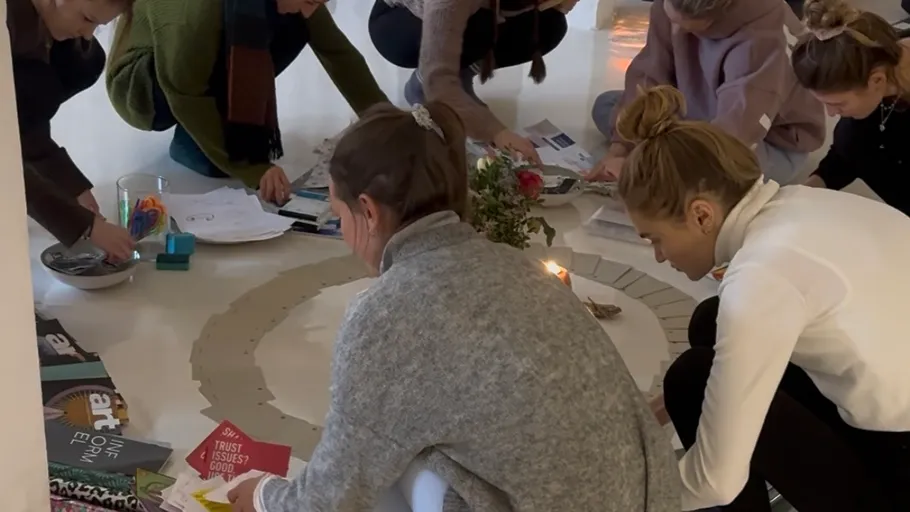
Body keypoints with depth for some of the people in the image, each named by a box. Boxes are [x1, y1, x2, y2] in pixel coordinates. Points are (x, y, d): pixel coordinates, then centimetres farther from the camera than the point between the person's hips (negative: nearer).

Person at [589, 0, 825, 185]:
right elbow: (650, 76, -12)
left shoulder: (767, 38, -35)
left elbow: (735, 132, -41)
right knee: (606, 106, -2)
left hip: (775, 145, -7)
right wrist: (619, 148, -22)